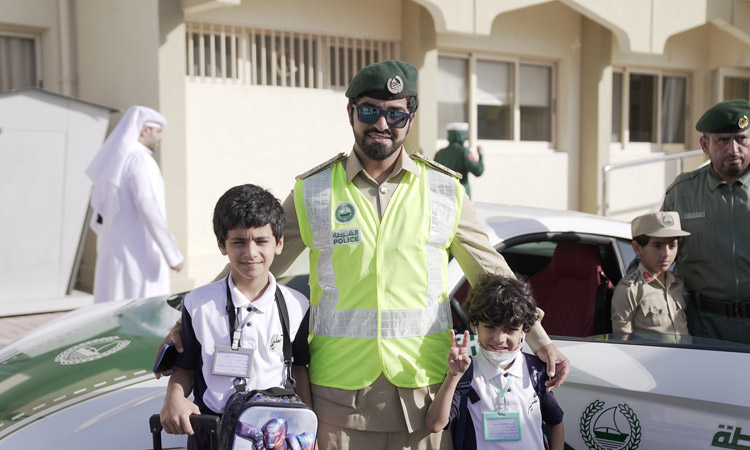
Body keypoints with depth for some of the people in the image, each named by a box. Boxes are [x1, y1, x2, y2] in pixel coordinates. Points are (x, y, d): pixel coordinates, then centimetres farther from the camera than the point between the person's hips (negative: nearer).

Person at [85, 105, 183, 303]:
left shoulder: (113, 163, 14)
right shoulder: (139, 160, -14)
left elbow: (98, 220, 17)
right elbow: (150, 211, -22)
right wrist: (173, 255, -19)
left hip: (113, 253, 9)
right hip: (139, 255, -9)